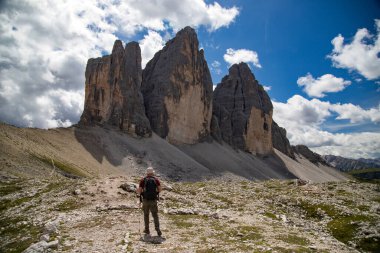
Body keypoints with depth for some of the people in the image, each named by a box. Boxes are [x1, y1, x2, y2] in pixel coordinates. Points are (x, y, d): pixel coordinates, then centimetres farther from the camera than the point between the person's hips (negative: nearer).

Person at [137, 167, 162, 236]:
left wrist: (139, 193, 15)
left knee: (146, 215, 17)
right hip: (153, 200, 0)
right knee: (155, 215, 7)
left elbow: (139, 190, -8)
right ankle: (157, 229, -8)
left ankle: (147, 230, 25)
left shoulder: (143, 180, -2)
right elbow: (160, 189, -7)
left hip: (145, 200, 0)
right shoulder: (156, 179, 0)